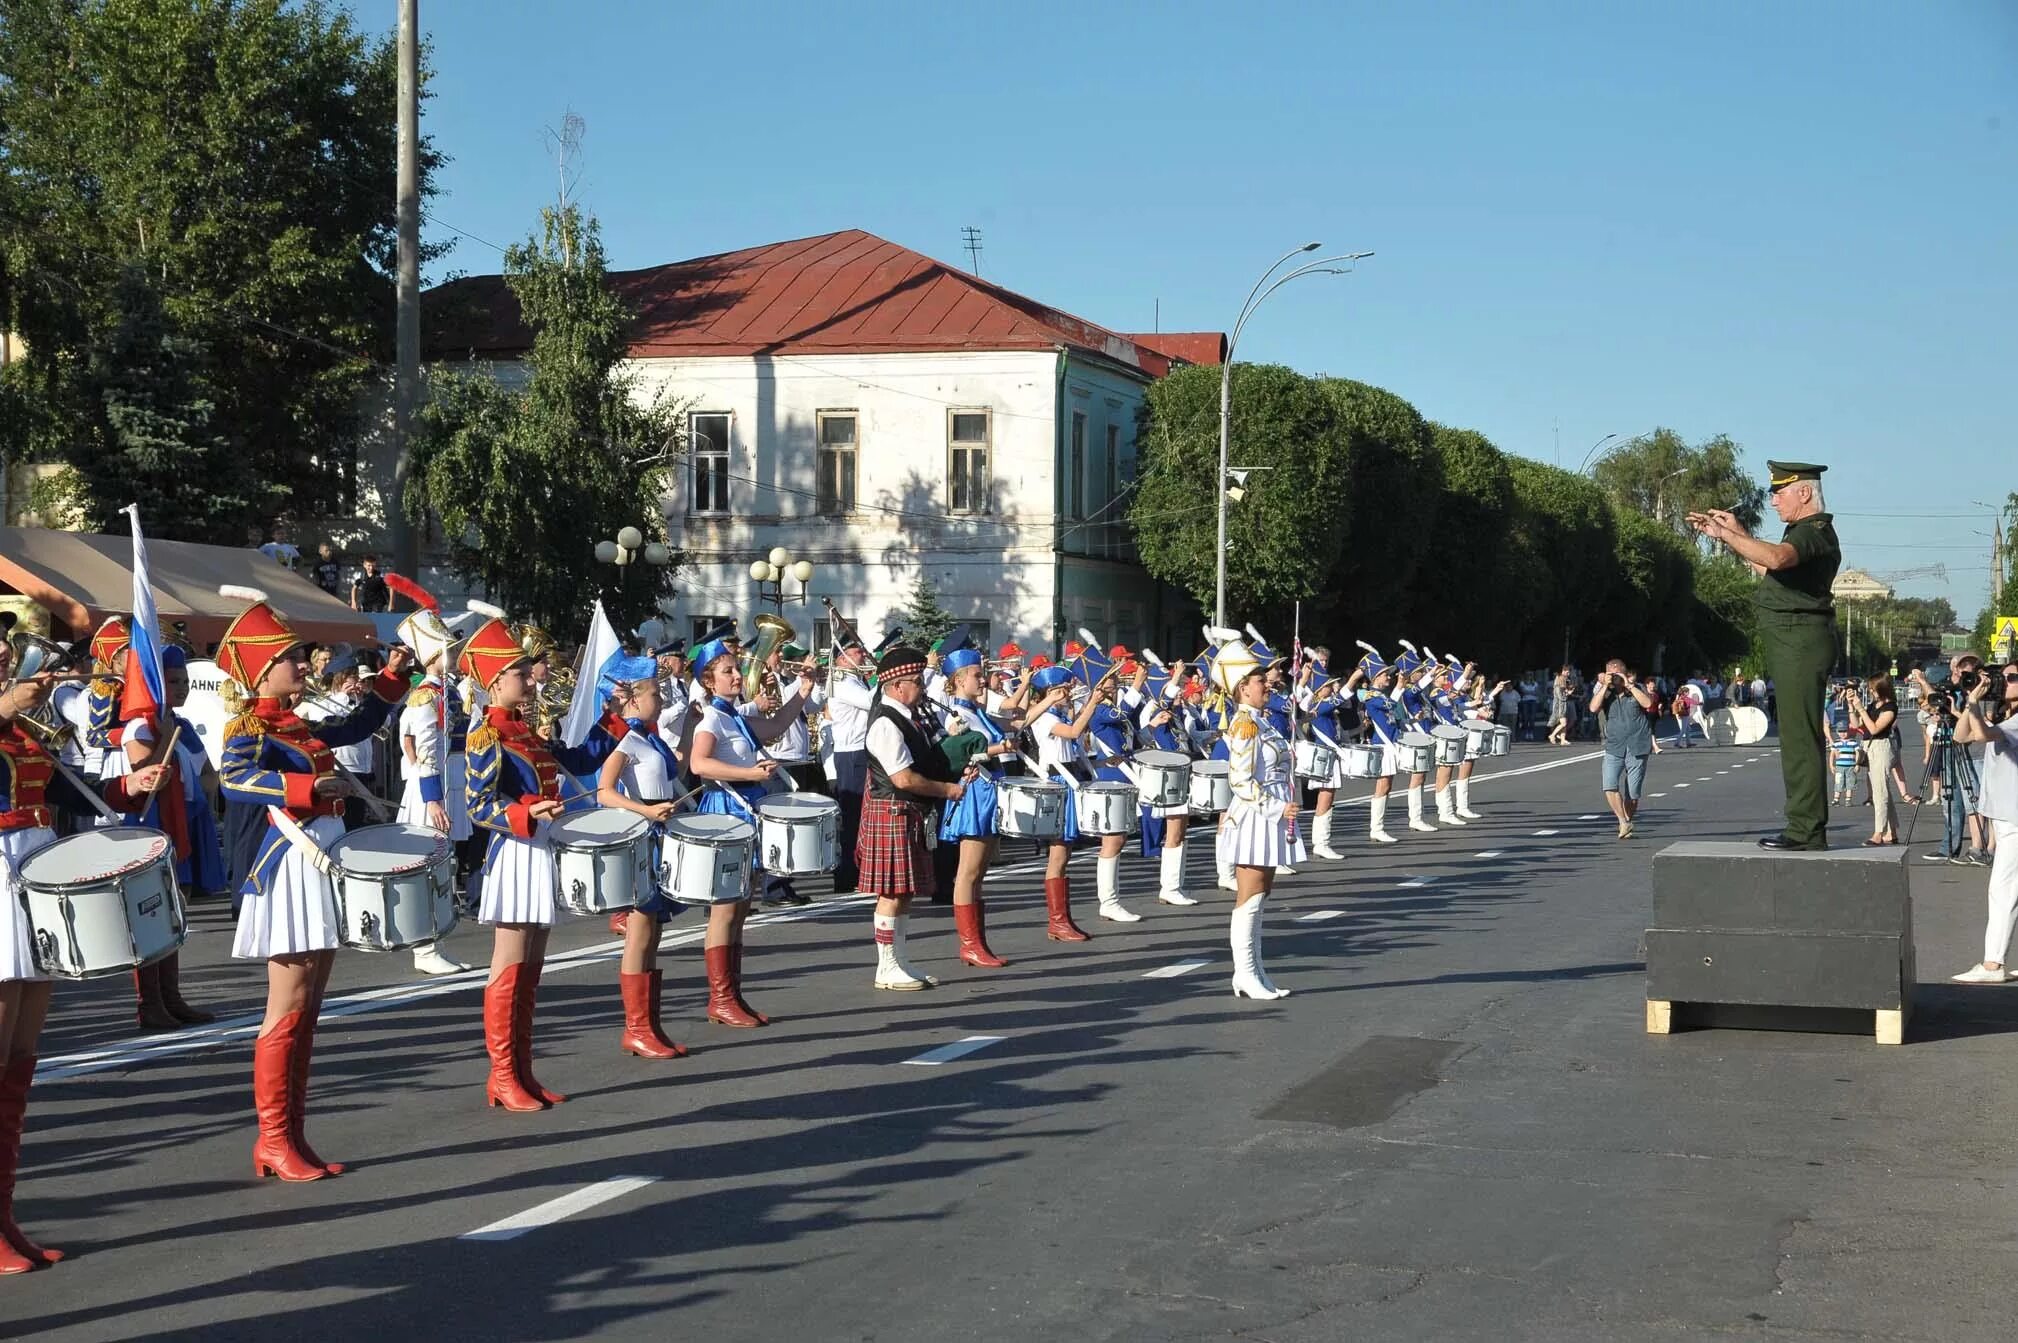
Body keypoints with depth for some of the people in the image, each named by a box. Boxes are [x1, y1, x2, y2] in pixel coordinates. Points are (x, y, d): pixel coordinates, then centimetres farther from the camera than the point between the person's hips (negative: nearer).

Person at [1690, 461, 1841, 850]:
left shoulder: (1814, 531, -14)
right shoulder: (1804, 532, 21)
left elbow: (1776, 558, -34)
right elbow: (1768, 569, 30)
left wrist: (1730, 533, -24)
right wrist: (1729, 535, 23)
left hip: (1801, 641, -11)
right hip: (1794, 642, 11)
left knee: (1800, 736, -11)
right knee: (1798, 736, 14)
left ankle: (1806, 830, -10)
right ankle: (1806, 826, 19)